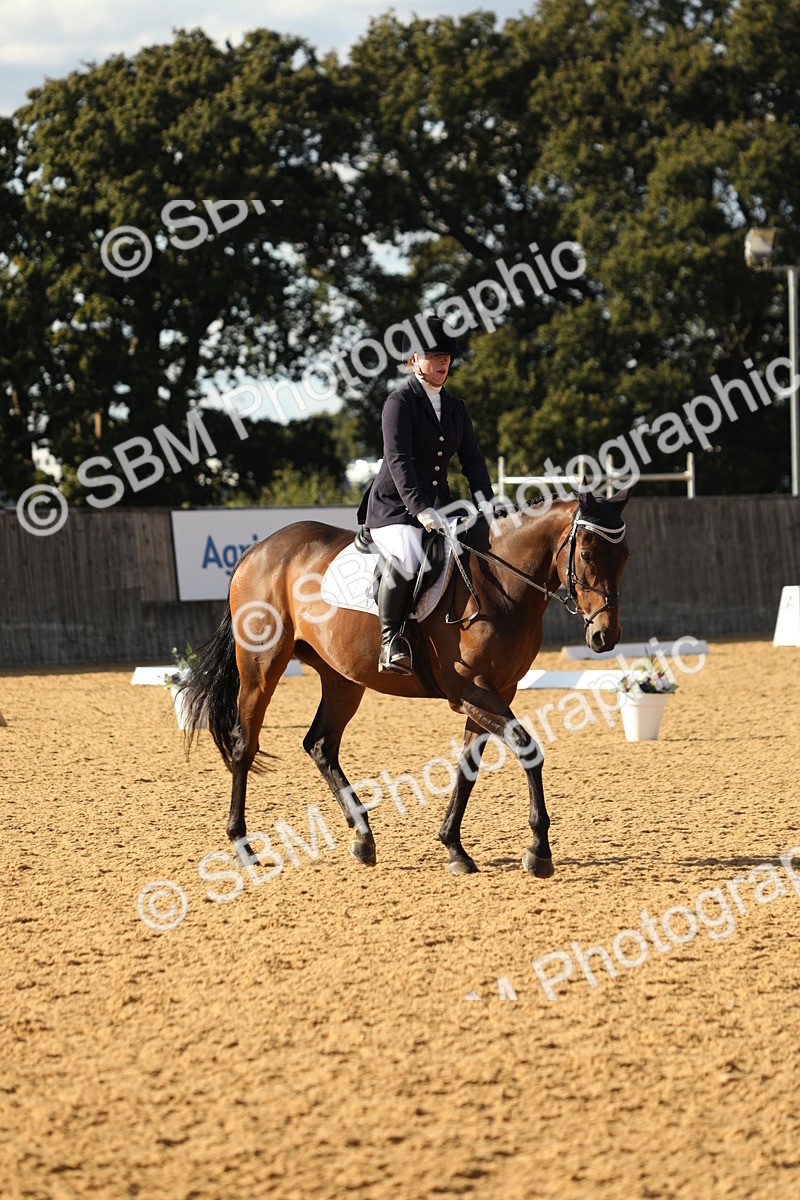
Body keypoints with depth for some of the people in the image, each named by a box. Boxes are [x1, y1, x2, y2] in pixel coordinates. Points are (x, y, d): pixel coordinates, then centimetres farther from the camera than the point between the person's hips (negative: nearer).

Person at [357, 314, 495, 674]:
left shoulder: (455, 407, 14)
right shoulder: (400, 402, -7)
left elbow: (472, 459, 11)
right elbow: (398, 460, -17)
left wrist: (486, 505, -6)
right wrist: (420, 509, -28)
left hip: (439, 506, 7)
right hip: (393, 508, -7)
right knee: (408, 559, -36)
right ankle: (390, 638, -22)